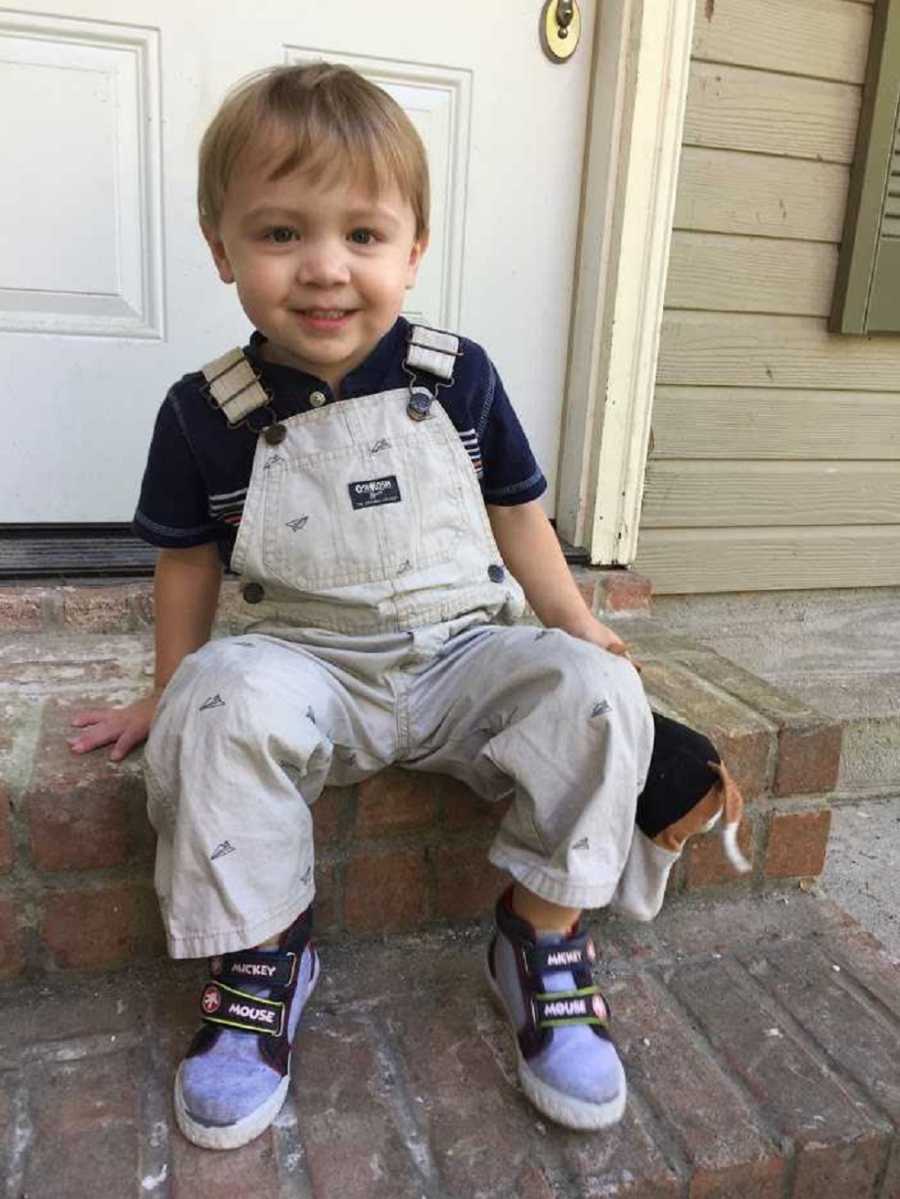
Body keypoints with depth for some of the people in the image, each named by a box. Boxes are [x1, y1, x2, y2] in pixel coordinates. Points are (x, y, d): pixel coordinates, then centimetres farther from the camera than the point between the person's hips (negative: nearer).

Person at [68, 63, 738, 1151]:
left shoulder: (457, 376, -1)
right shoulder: (206, 411, -3)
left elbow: (514, 513, 9)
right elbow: (188, 559, 8)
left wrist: (574, 624, 3)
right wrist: (168, 695, 14)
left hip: (464, 653, 1)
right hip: (303, 667, 0)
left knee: (596, 692, -24)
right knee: (221, 702, -32)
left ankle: (541, 937, -3)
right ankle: (260, 952, -8)